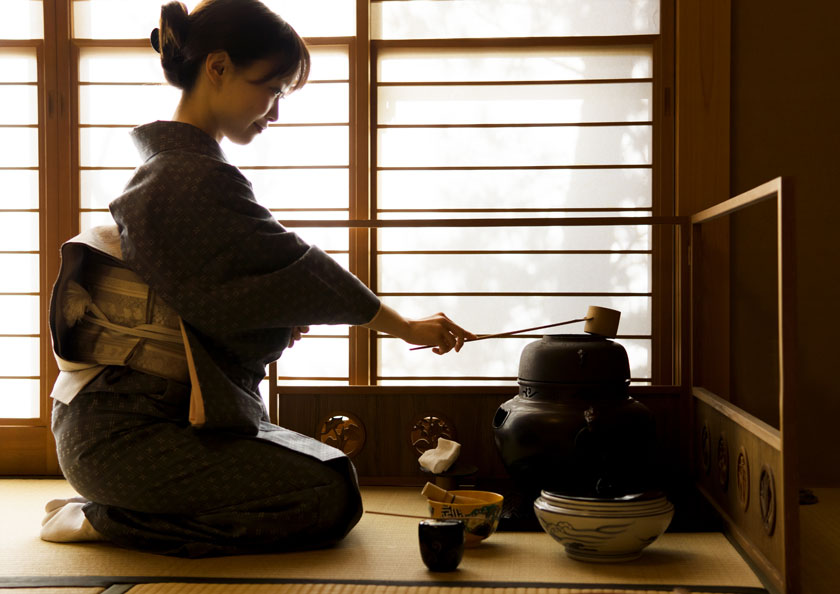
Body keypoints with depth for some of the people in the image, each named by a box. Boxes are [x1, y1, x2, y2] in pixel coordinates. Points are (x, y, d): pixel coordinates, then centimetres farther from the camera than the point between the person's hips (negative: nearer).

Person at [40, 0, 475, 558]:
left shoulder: (166, 165, 14)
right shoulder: (198, 179, -18)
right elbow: (297, 269, -14)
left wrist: (278, 315, 7)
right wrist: (407, 327, -2)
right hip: (129, 430, -10)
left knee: (331, 469, 11)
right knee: (331, 499, -15)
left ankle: (106, 510, 9)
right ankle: (102, 519, -7)